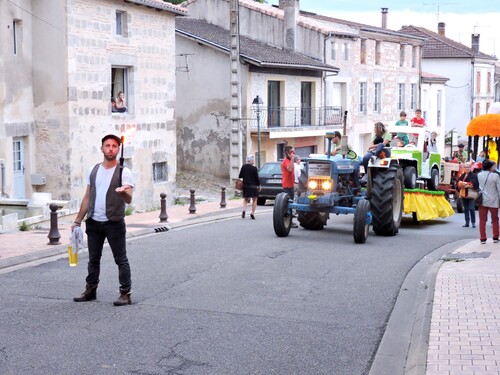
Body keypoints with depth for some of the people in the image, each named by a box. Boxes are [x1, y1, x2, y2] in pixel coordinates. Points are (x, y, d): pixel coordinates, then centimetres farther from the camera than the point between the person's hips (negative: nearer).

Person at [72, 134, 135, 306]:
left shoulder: (124, 172, -6)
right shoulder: (93, 170, 10)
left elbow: (129, 200, -17)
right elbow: (87, 197, 14)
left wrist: (123, 192, -40)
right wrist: (78, 220, 11)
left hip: (114, 223, -5)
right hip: (93, 222, 5)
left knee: (121, 259, -1)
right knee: (93, 259, 14)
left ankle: (125, 293, 4)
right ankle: (90, 291, 25)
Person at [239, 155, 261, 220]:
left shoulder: (243, 167, -1)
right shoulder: (254, 168, -13)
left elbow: (240, 176, 3)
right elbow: (257, 178, -8)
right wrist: (259, 185, 3)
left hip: (245, 186, 4)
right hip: (253, 186, -4)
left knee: (245, 199, 17)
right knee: (254, 200, 10)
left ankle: (244, 210, -6)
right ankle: (252, 213, 4)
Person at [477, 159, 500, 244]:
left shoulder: (479, 175, -1)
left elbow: (478, 186, 6)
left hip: (482, 200, 2)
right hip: (493, 201, -2)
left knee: (482, 220, 6)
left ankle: (482, 238, 4)